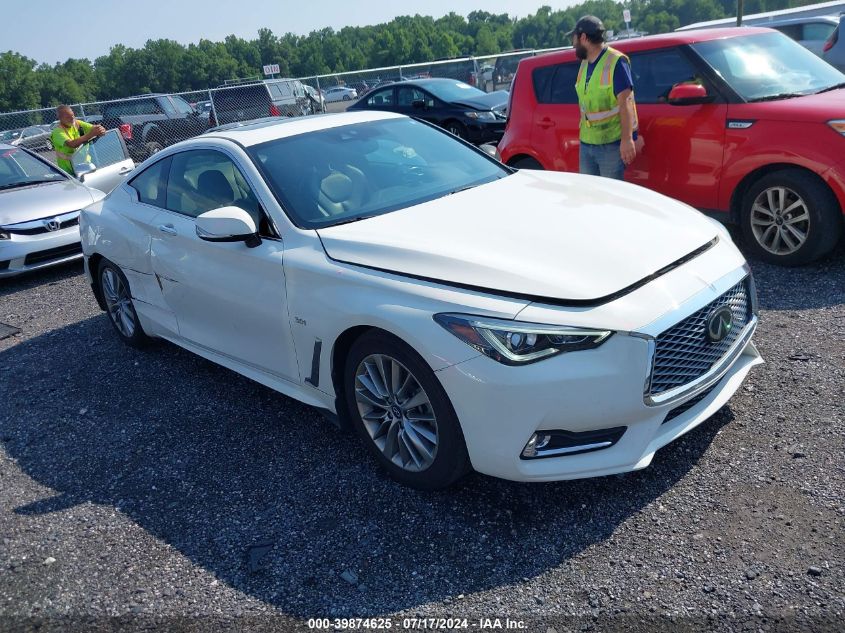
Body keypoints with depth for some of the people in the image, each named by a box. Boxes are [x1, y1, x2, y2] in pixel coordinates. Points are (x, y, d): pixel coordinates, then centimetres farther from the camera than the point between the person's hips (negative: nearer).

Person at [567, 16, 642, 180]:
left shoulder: (616, 61, -11)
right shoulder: (584, 63, 13)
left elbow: (626, 102, -16)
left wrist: (627, 139, -23)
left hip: (612, 144, -7)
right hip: (586, 143, 7)